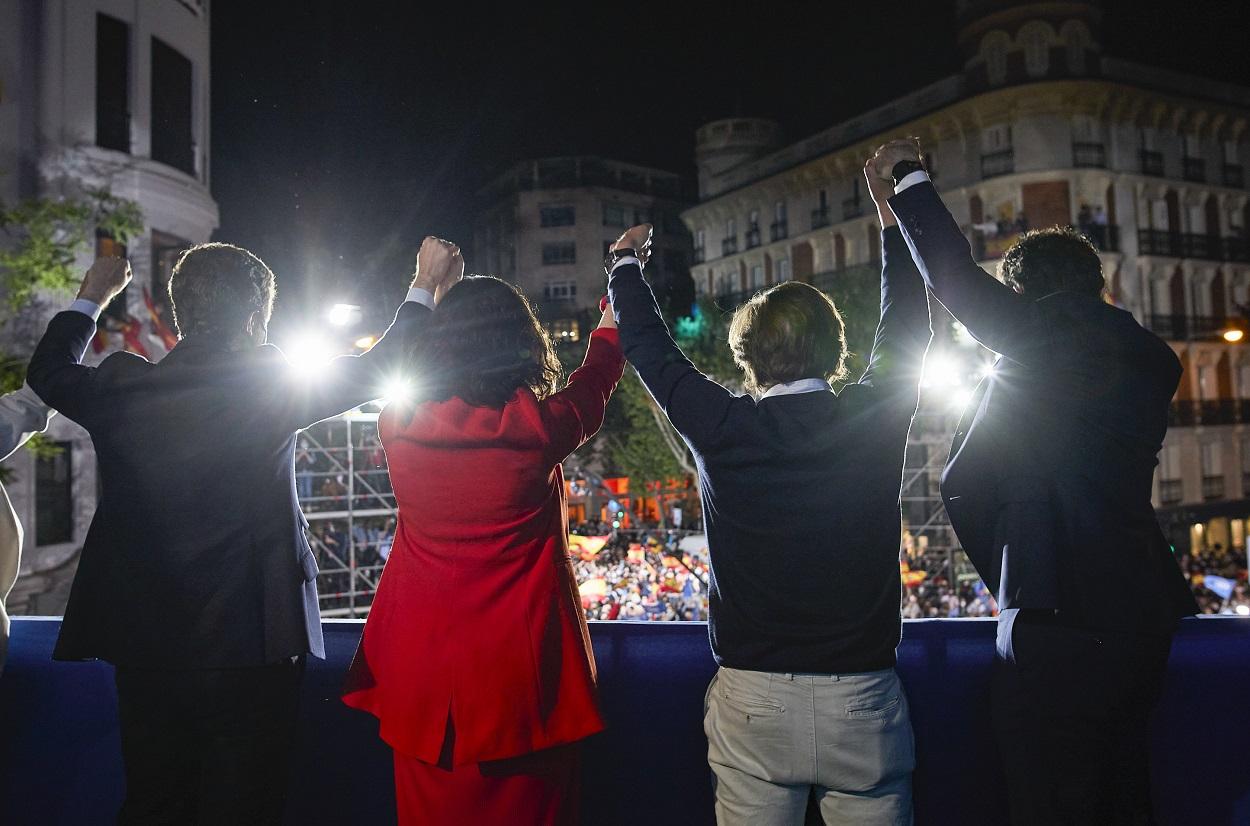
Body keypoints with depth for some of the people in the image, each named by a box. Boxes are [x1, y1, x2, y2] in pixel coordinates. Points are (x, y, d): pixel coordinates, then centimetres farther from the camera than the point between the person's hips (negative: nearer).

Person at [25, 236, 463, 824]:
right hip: (249, 644, -4)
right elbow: (376, 370, 2)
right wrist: (426, 288, 16)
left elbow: (48, 372, 20)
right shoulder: (273, 384, -11)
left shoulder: (122, 386, -2)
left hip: (143, 646, 4)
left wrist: (91, 297, 36)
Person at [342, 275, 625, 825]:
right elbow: (594, 383, 7)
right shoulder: (538, 427, -15)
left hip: (420, 666, 3)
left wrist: (426, 288, 34)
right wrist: (612, 321, 28)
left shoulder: (398, 424, -7)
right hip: (518, 670, -3)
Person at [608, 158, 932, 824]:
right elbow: (907, 326, 12)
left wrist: (626, 260, 24)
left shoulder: (722, 430, -10)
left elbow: (648, 345, 6)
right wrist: (892, 217, 26)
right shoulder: (874, 419, -7)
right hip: (862, 700, 1)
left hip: (753, 701, -1)